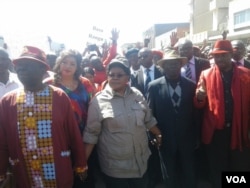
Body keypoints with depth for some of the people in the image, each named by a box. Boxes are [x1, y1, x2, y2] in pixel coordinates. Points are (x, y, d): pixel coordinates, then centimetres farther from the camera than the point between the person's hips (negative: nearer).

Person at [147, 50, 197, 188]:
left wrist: (195, 137, 2)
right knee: (170, 177, 18)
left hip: (187, 139, 1)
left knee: (189, 176, 16)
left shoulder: (191, 85, -3)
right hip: (165, 139, -1)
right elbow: (150, 113, -4)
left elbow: (195, 112, 0)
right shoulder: (154, 86, -7)